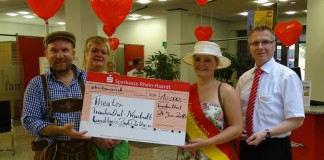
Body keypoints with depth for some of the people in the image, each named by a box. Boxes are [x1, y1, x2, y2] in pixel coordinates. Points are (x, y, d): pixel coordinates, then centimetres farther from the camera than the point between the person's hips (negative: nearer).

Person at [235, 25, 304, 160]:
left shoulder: (287, 76, -12)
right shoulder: (244, 78, 3)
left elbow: (296, 120, -13)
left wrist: (266, 133, -23)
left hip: (274, 148, -5)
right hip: (247, 146, 5)